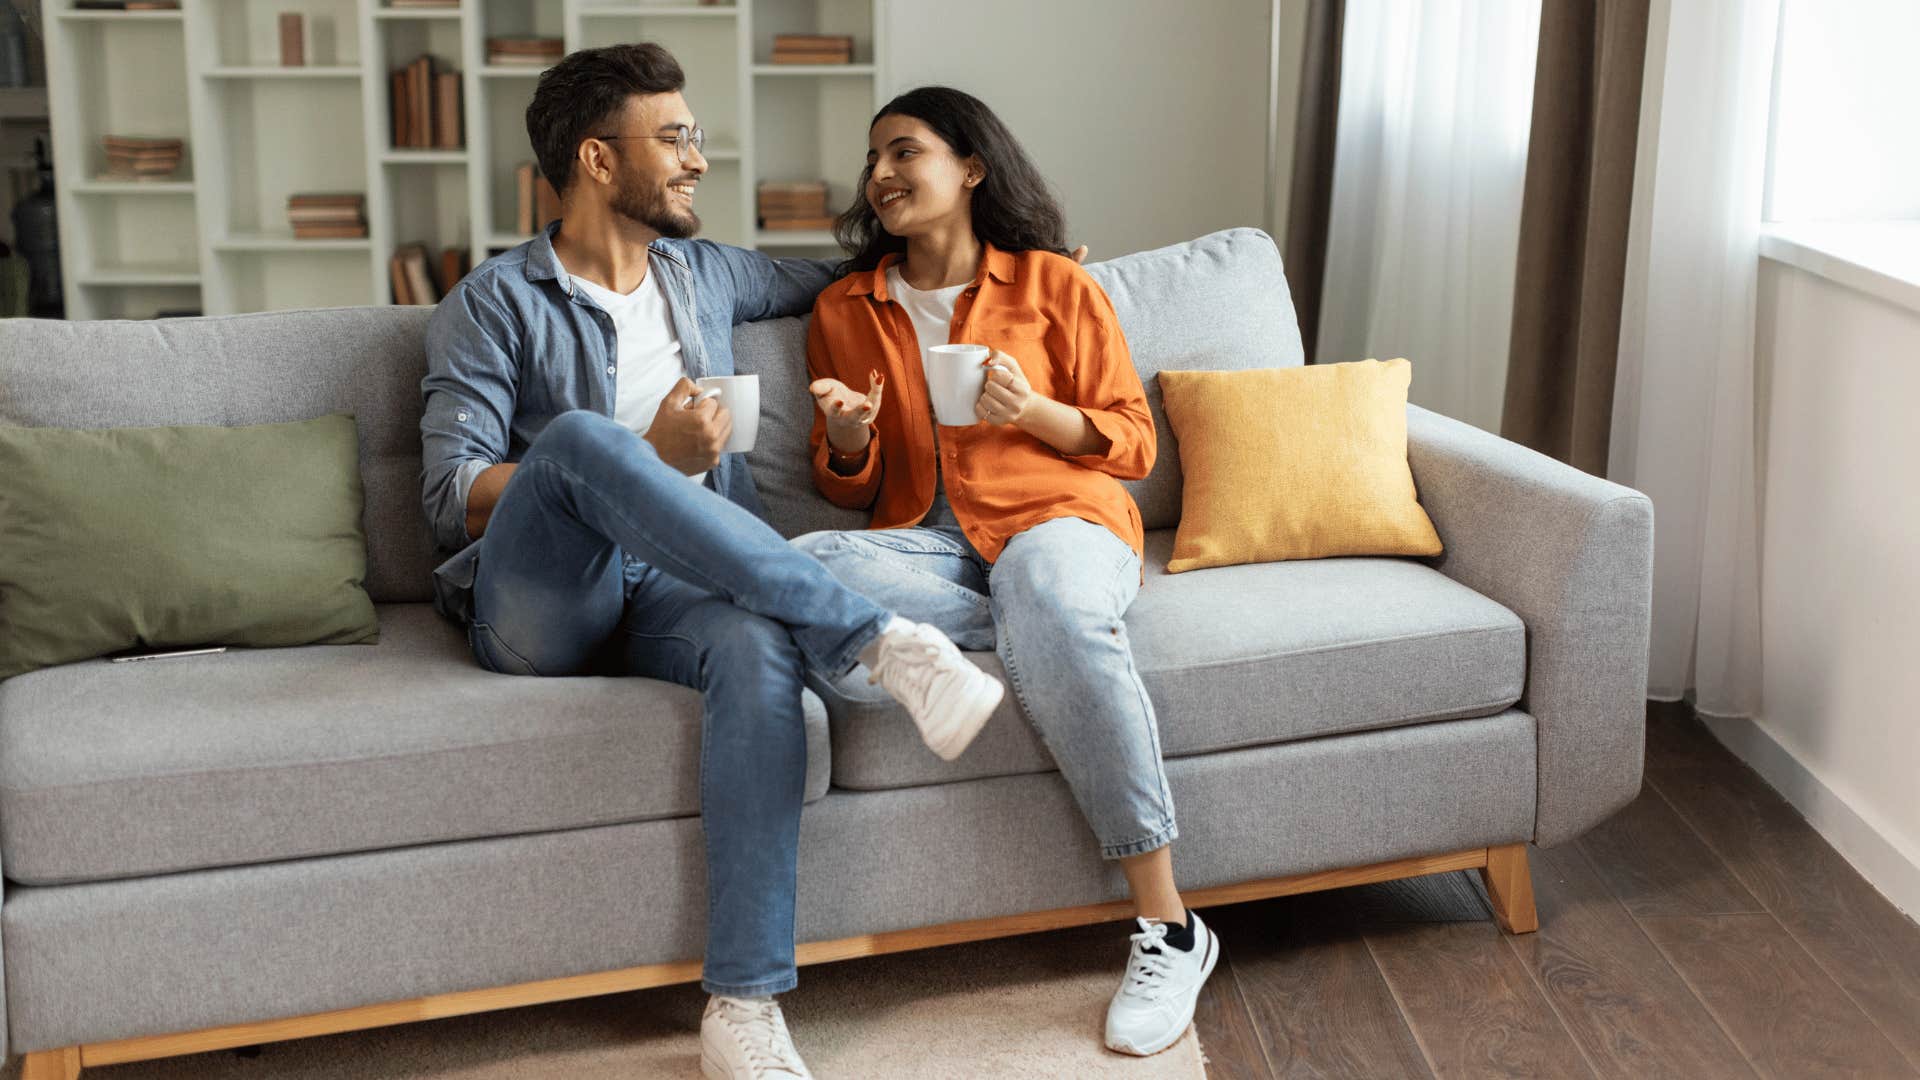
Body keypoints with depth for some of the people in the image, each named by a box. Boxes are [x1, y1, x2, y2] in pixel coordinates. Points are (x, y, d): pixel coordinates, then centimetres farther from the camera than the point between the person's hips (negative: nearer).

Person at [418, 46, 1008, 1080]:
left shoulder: (706, 274, 21)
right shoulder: (493, 305, 6)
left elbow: (823, 276, 39)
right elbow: (450, 496, -3)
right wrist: (645, 461, -11)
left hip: (668, 589, 3)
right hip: (537, 607, -3)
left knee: (761, 645, -35)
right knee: (579, 436, -36)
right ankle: (881, 640, -38)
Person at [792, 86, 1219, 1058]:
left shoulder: (1055, 286, 8)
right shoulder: (845, 309, 16)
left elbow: (1131, 443, 7)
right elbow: (850, 490, 19)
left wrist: (1034, 412, -12)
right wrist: (848, 441, -5)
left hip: (1056, 515, -3)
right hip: (924, 543, 3)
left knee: (1057, 616, -41)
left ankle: (1167, 928, -34)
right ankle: (1053, 624, -22)